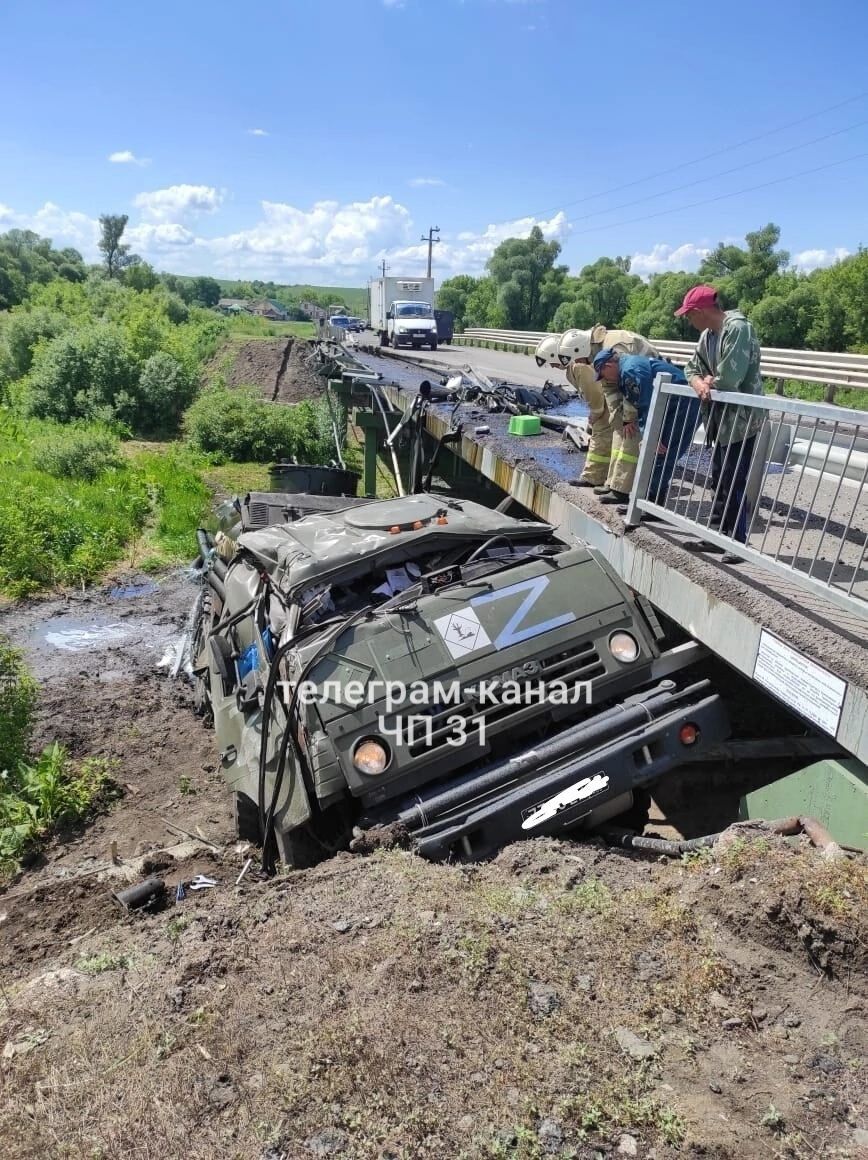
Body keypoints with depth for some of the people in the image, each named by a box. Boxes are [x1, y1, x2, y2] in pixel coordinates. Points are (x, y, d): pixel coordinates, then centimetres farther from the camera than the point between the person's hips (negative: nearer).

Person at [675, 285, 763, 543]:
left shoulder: (738, 329, -18)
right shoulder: (707, 335, 10)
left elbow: (728, 378, -27)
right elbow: (692, 367, 12)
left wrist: (709, 382, -5)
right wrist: (700, 385, -10)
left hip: (740, 419, -9)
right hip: (721, 418, 10)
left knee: (733, 483, -6)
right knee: (718, 479, 16)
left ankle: (737, 543, 2)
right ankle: (722, 534, 27)